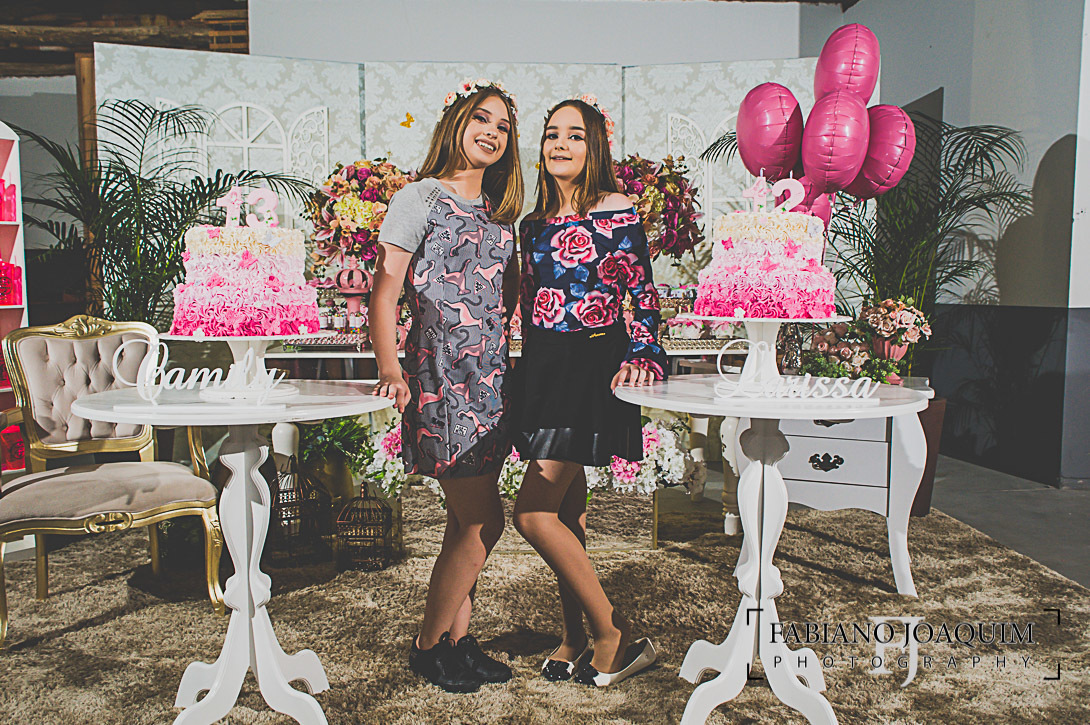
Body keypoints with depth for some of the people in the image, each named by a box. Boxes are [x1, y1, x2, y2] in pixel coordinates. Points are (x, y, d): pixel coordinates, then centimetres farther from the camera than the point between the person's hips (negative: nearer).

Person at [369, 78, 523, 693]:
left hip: (490, 377, 7)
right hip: (442, 375, -7)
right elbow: (385, 292, -10)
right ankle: (429, 644, 15)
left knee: (468, 521, 12)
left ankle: (459, 637, 26)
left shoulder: (498, 212, 18)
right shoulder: (420, 199, -2)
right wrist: (390, 370, -21)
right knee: (484, 520, -5)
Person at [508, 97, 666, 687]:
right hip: (541, 369, 7)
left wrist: (642, 357, -17)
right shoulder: (534, 224, 13)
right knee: (567, 511, 12)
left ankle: (613, 634, 2)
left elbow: (644, 295, -6)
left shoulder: (616, 212, -5)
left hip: (593, 366, -7)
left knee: (534, 513, -11)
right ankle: (576, 638, 25)